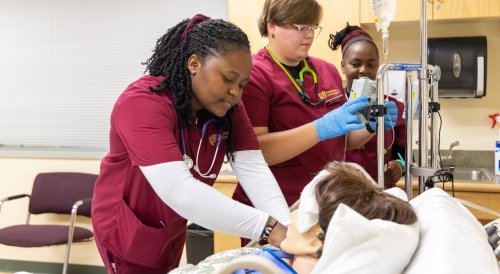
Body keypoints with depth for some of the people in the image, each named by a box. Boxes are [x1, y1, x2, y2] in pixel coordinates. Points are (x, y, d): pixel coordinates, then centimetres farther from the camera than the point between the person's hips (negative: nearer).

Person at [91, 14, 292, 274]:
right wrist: (269, 228, -47)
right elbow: (179, 191, -41)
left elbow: (254, 170, -20)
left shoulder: (228, 107, -11)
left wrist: (286, 227, -37)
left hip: (173, 227, 6)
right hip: (127, 228, -6)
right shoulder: (143, 103, -31)